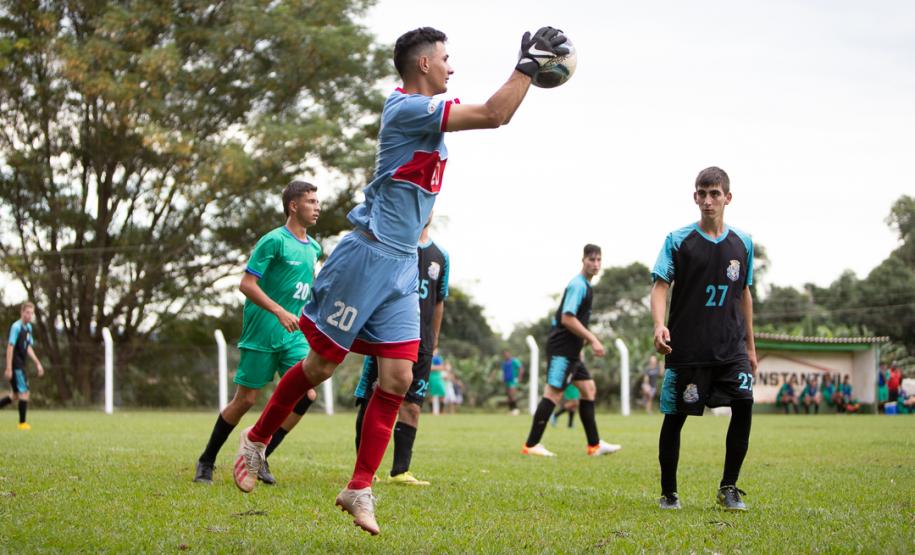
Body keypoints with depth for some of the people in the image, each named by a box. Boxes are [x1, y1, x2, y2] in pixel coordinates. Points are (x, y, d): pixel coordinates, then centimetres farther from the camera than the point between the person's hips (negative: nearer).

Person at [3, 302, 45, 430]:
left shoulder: (28, 327, 12)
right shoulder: (16, 327, -14)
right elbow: (10, 347, -17)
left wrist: (37, 363, 15)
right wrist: (8, 368, -20)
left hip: (21, 365, 9)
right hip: (16, 366, -9)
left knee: (15, 395, 13)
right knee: (24, 393, -6)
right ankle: (22, 423, 0)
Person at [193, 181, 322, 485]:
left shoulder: (313, 248, 13)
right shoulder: (274, 241, -11)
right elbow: (247, 284, -15)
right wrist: (279, 312, -23)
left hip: (294, 335, 7)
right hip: (261, 333, -7)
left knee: (306, 395, -9)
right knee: (245, 399, -2)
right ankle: (206, 461, 15)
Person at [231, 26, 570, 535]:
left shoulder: (423, 110, 13)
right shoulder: (409, 108, -15)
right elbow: (494, 115, -22)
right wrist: (530, 63, -16)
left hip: (403, 264, 9)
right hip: (369, 256, -9)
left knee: (398, 378, 0)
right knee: (321, 363, 3)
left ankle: (360, 489, 5)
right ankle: (257, 440, 24)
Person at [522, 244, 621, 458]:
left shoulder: (585, 285, 17)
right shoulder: (578, 285, -14)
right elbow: (567, 319, -21)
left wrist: (580, 345, 22)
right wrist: (592, 340, -20)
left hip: (571, 350, 11)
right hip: (562, 349, -11)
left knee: (588, 389, 10)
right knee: (553, 392, -11)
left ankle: (594, 445, 13)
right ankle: (531, 445, -10)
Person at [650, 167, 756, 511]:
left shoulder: (742, 243, 9)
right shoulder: (678, 241, -2)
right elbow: (660, 286, -7)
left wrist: (750, 346, 18)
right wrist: (659, 325, -26)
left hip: (731, 347, 3)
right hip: (686, 348, -2)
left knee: (743, 405, -13)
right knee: (675, 416, 1)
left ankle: (728, 488, 1)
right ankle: (668, 492, 15)